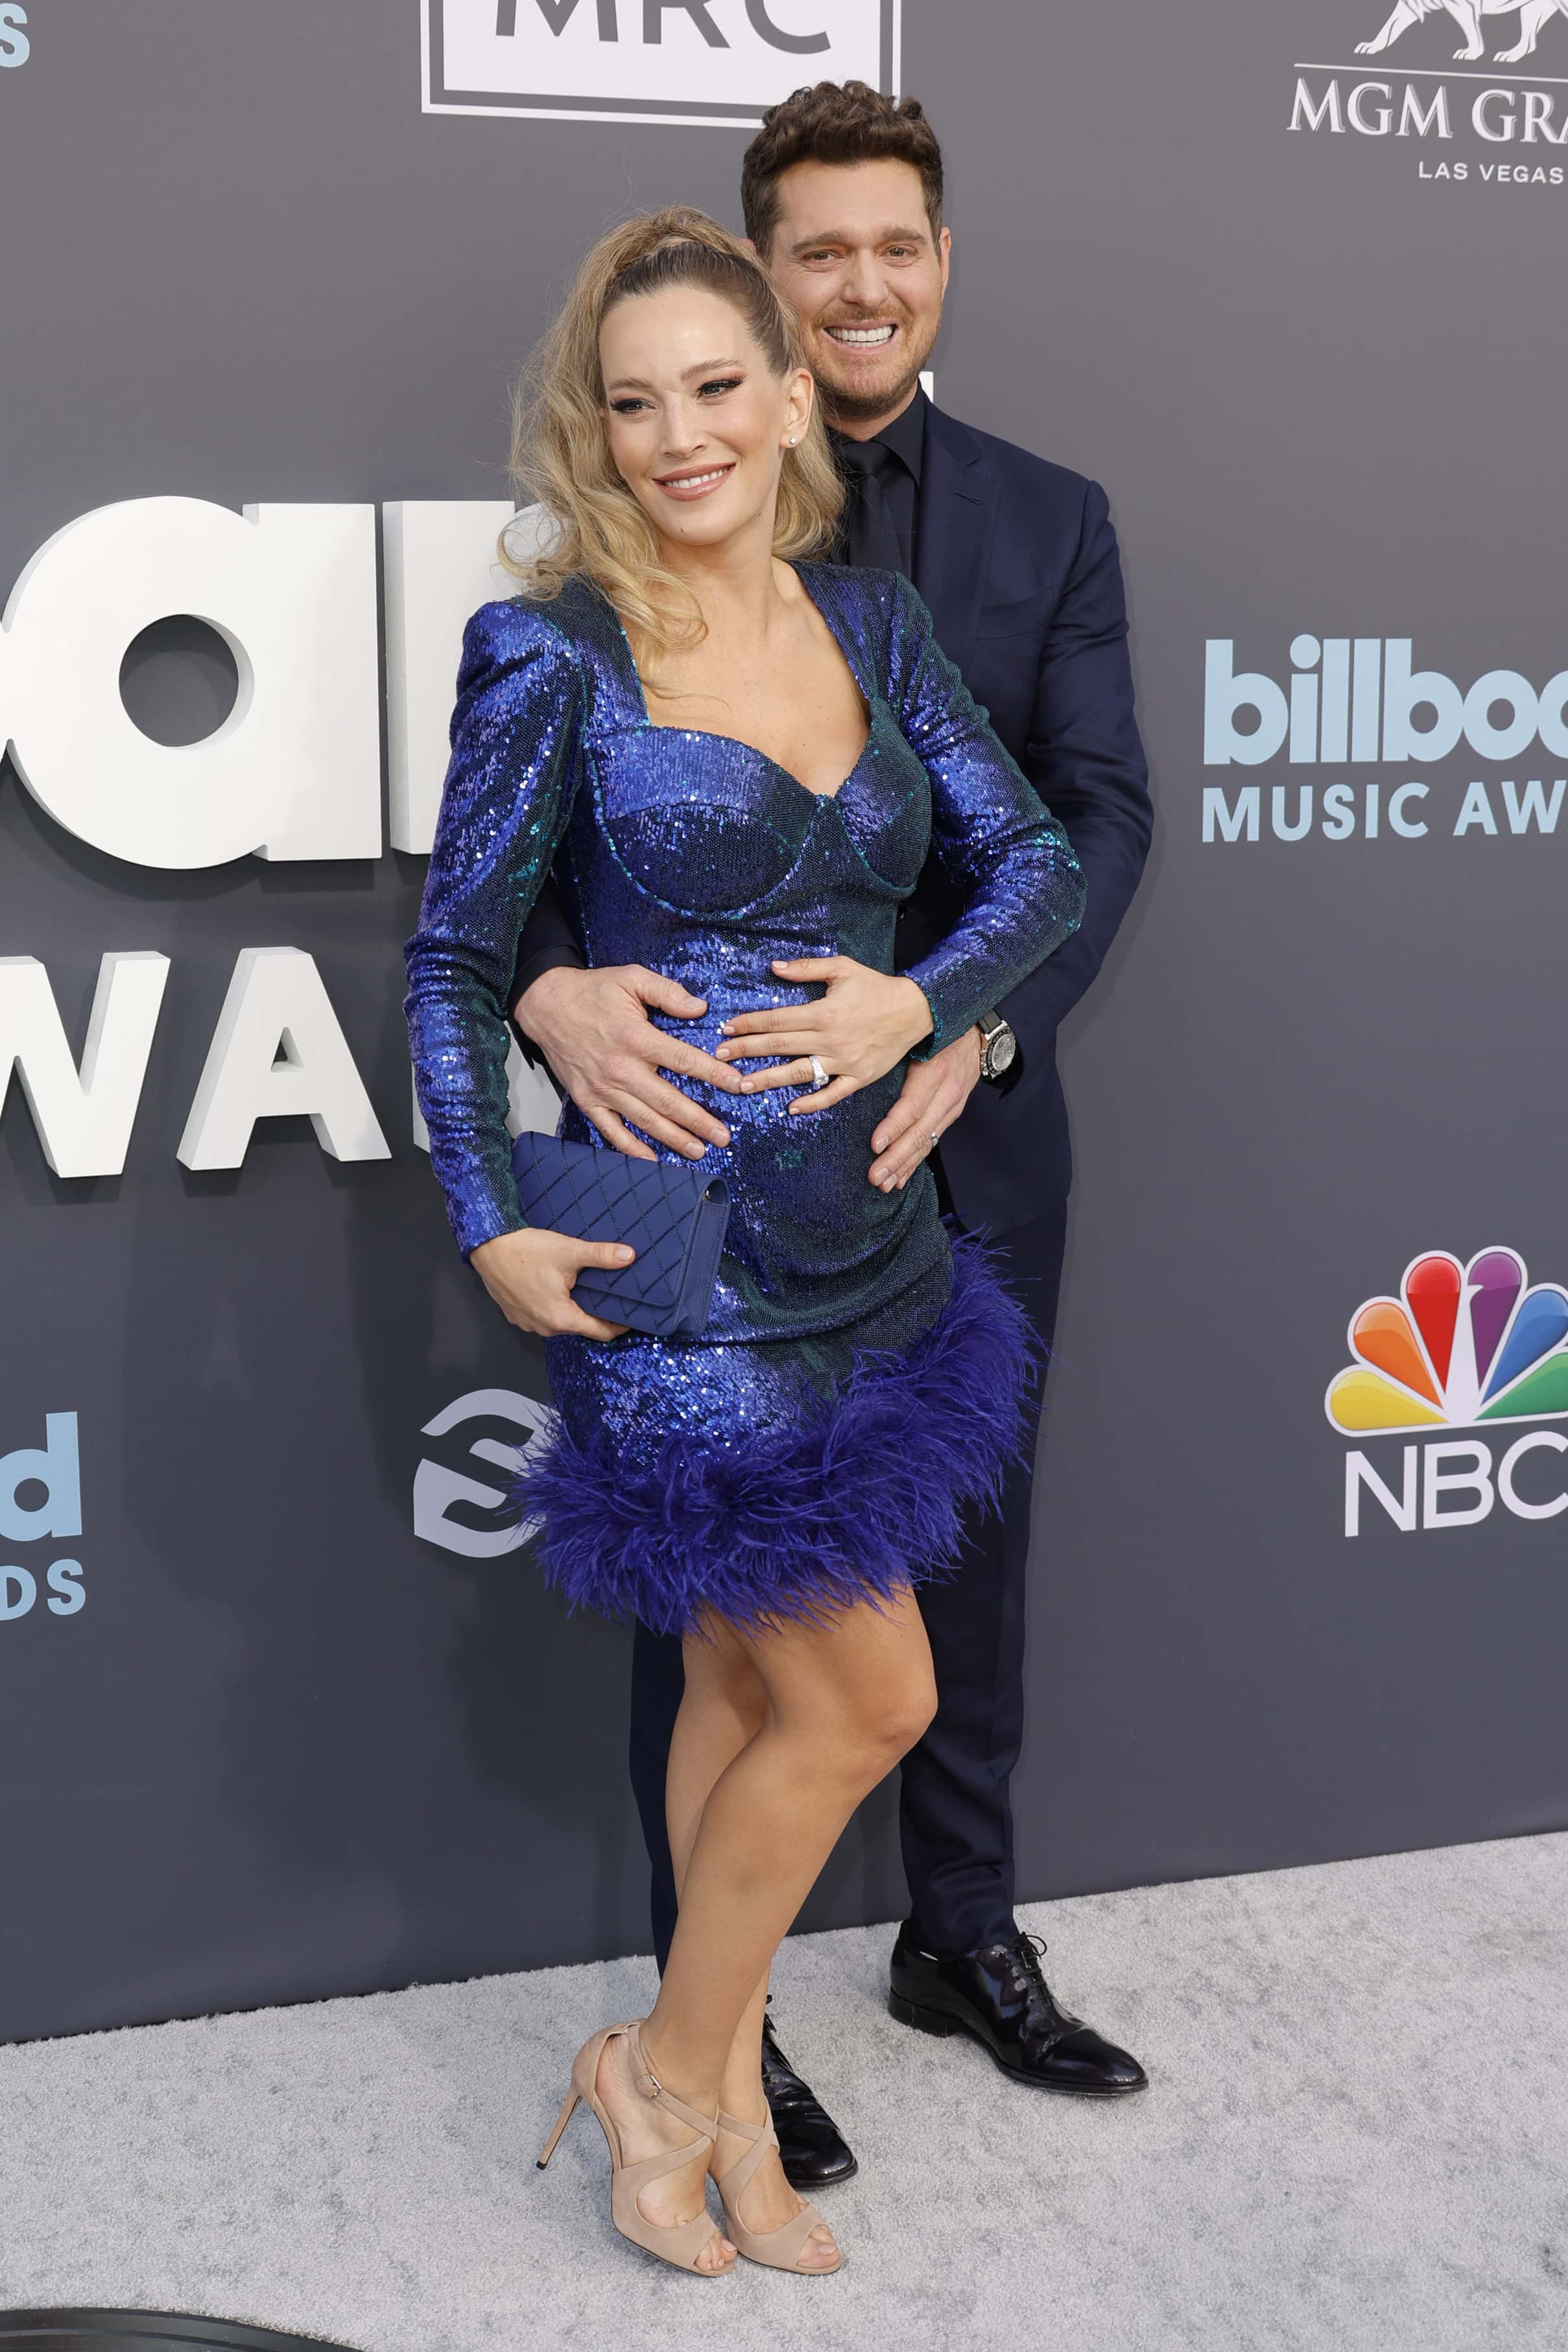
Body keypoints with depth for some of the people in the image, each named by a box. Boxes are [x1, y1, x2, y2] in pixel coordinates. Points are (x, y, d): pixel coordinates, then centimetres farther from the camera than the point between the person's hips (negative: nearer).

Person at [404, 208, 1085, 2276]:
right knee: (866, 1702, 0)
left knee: (747, 1685, 15)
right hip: (683, 1270, -5)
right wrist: (489, 1226, -12)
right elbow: (455, 957, -4)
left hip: (874, 1246, 6)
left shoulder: (870, 623, 8)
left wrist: (917, 1002, -10)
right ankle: (670, 2069, 23)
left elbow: (1038, 858, 8)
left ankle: (720, 2107, 32)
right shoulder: (552, 654, -8)